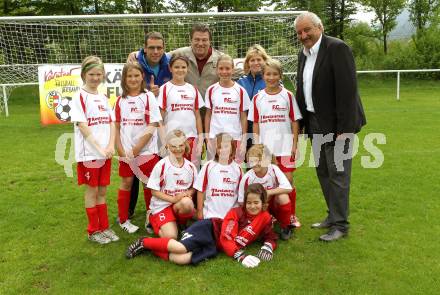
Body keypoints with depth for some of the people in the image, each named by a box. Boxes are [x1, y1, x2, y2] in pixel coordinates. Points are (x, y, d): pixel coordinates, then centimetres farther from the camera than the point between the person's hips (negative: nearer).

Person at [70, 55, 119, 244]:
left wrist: (111, 146, -9)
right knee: (92, 191, 5)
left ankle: (104, 227, 24)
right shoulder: (79, 97, -7)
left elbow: (111, 123, 6)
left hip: (106, 153, 5)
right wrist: (99, 149, -19)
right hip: (89, 153, -5)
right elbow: (82, 126, -14)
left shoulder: (103, 98, 11)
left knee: (102, 191, 13)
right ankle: (93, 231, 17)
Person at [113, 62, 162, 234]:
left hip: (146, 150, -2)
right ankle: (123, 219, 20)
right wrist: (120, 149, -6)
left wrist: (137, 149, -12)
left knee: (149, 183, 6)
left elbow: (152, 126, -10)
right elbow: (117, 126, 7)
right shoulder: (121, 100, 7)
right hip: (126, 152, 3)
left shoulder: (148, 97, -4)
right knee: (126, 182, 8)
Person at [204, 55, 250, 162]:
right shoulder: (211, 90, 4)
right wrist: (207, 138, 2)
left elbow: (243, 117, 2)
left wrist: (244, 140, -3)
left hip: (235, 138, -1)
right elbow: (208, 115, 8)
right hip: (214, 138, 1)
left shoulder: (241, 91, 0)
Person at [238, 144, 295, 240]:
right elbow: (242, 202, -10)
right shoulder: (247, 178, -20)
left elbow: (288, 188, -33)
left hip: (274, 203, -1)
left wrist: (267, 193, -34)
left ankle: (286, 227, -7)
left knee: (283, 197, -33)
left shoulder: (273, 169, -21)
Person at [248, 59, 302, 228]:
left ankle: (292, 215, 17)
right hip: (264, 147, 2)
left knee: (288, 180, 1)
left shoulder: (288, 96, 0)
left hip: (285, 146, -1)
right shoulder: (258, 98, 4)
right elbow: (255, 124, 6)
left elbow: (295, 121, 2)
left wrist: (295, 144, -3)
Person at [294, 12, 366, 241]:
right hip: (315, 123, 8)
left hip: (337, 124, -8)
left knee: (337, 174, -2)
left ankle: (340, 225, 10)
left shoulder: (337, 48, -13)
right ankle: (333, 216, 30)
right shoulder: (304, 54, 12)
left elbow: (347, 90, -19)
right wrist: (302, 123, 8)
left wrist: (344, 128, -22)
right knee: (323, 172, 15)